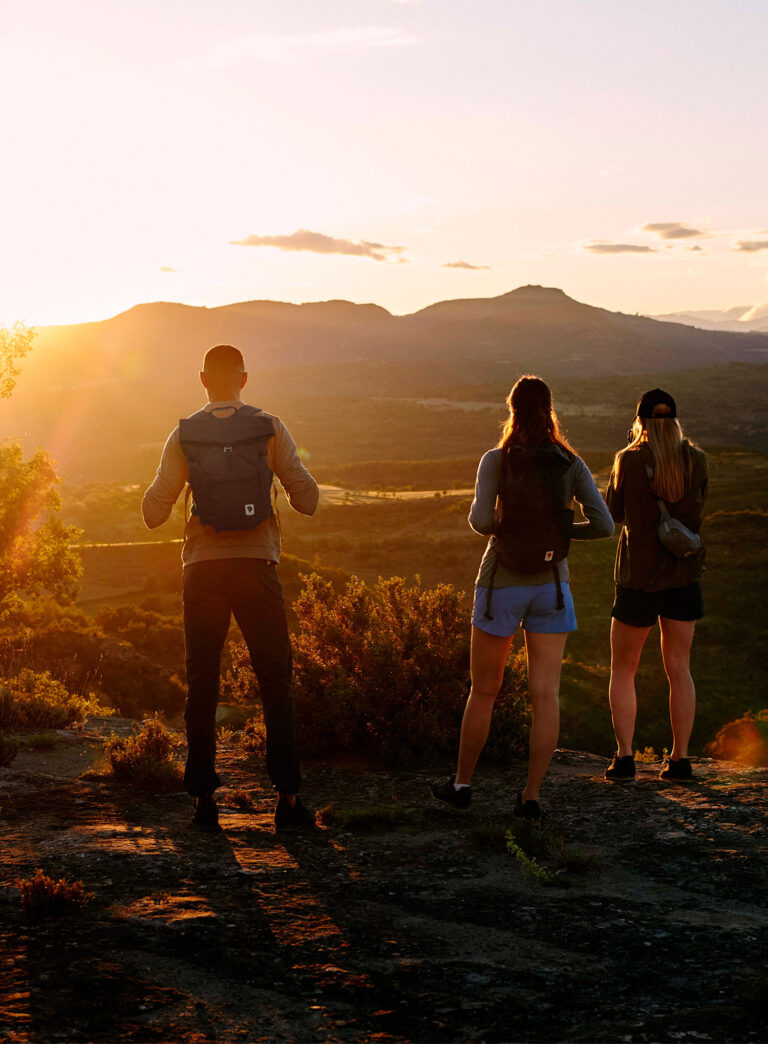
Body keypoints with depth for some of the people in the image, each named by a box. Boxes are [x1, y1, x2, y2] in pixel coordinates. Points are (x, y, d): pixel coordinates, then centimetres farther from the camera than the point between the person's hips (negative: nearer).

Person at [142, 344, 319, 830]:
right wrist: (292, 469, 19)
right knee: (276, 681, 5)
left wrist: (160, 492, 23)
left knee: (202, 684, 8)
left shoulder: (184, 436, 1)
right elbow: (308, 499, -1)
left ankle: (205, 798, 7)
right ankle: (288, 796, 2)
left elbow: (154, 512, 1)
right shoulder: (270, 429, -1)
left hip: (204, 567, 1)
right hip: (256, 563, -1)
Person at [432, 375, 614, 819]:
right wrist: (559, 530, 10)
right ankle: (532, 795, -3)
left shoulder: (497, 460, -9)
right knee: (546, 694, 1)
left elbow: (481, 520, -20)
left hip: (502, 584, -1)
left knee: (484, 690, 12)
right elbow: (603, 525, -7)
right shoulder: (572, 464, -2)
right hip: (551, 583, 1)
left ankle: (462, 783, 23)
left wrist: (500, 529, 4)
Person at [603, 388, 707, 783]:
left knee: (623, 670, 10)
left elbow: (616, 513, 1)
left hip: (639, 577, -3)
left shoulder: (628, 461, -12)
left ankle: (624, 756, 0)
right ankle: (679, 758, 12)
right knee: (678, 669, 12)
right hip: (684, 576, 3)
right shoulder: (697, 460, -3)